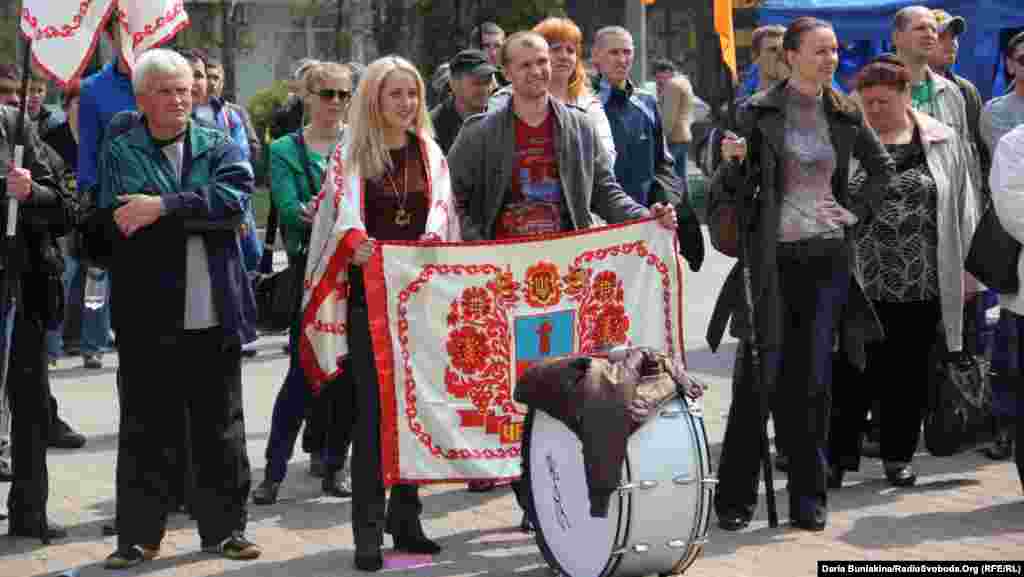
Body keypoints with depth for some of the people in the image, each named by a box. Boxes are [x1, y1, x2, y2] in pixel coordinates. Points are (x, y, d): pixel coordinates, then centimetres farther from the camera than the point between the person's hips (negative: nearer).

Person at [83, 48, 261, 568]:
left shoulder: (220, 148, 9)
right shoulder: (119, 153, 5)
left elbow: (234, 197, -11)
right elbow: (112, 223, -10)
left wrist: (164, 206, -18)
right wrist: (196, 215, -14)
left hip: (213, 315, 2)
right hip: (148, 316, -1)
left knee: (220, 427, 9)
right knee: (145, 428, 4)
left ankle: (223, 527, 21)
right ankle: (138, 535, 15)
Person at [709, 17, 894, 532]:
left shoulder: (845, 114, 8)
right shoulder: (759, 112, -2)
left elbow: (883, 168, 23)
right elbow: (730, 190, -2)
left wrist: (857, 211, 10)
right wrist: (734, 162, -22)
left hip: (828, 257, 3)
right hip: (773, 258, -3)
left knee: (813, 382, 6)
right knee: (759, 379, -4)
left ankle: (808, 498, 14)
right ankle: (736, 498, 4)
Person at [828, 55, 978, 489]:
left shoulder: (942, 142, 6)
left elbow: (962, 208, 9)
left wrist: (967, 269, 6)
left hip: (921, 283, 1)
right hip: (858, 282, -1)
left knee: (909, 371, 9)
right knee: (852, 370, 0)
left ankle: (898, 455, 22)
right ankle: (839, 454, 11)